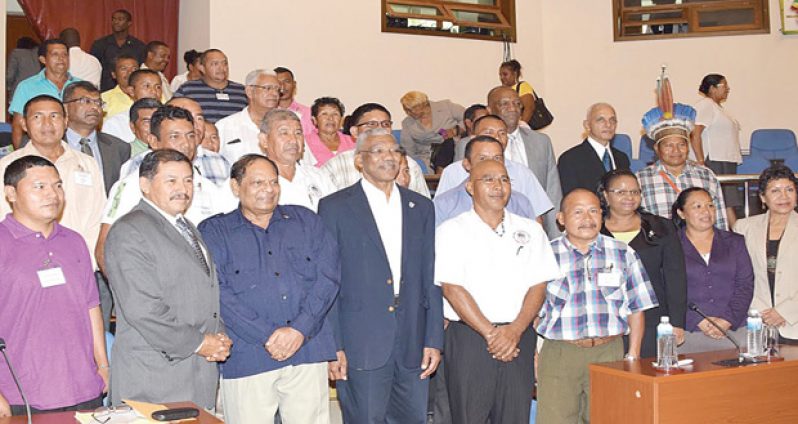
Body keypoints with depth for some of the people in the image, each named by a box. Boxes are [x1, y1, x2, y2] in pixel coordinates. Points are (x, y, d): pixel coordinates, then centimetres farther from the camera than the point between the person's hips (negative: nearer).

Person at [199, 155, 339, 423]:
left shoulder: (306, 221, 14)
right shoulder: (213, 231, 6)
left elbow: (328, 275, 3)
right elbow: (218, 293, -6)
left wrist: (299, 329, -10)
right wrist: (268, 337, -14)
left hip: (308, 350, 2)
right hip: (246, 358, -2)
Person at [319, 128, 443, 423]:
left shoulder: (421, 207, 13)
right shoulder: (335, 207, 1)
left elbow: (430, 278, 11)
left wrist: (434, 339, 5)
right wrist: (332, 347, -8)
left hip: (413, 345, 4)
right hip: (361, 345, -4)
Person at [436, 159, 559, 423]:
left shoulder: (530, 230, 13)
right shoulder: (452, 231, 2)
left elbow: (538, 286, 5)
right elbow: (452, 288, -7)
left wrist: (514, 330, -10)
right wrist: (490, 333, -13)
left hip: (519, 339, 3)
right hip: (469, 339, -3)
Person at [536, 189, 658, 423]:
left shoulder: (623, 254, 10)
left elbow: (636, 308, 12)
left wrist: (633, 354, 4)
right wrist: (533, 360, -2)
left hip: (610, 353, 1)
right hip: (558, 354, -1)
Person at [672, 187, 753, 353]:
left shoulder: (735, 242, 15)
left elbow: (745, 285, 7)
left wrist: (727, 320, -8)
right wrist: (699, 321, -13)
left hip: (734, 330, 2)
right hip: (687, 333, -2)